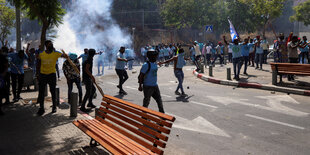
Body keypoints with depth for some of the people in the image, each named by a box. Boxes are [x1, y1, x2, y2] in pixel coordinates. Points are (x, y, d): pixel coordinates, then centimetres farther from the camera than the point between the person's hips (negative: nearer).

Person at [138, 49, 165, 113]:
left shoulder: (155, 64, 9)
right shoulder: (146, 65, -17)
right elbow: (141, 75, -15)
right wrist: (140, 86, -16)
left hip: (155, 86, 8)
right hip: (148, 86, -8)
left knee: (159, 99, 10)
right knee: (146, 101, 3)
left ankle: (162, 113, 19)